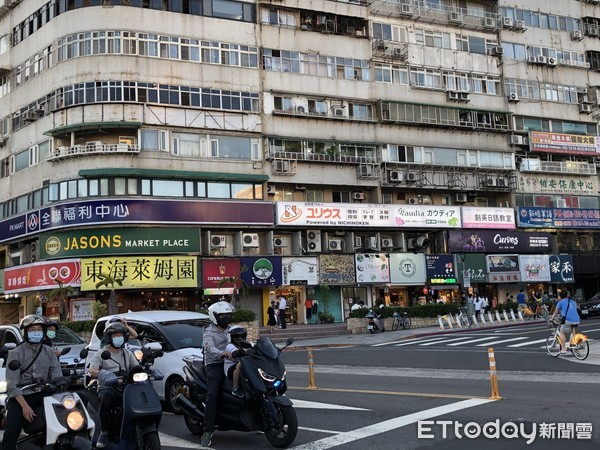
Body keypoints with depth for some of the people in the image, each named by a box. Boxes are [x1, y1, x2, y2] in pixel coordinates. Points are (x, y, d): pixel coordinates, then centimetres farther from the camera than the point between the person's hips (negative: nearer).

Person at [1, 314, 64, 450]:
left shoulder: (48, 352, 12)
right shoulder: (16, 353, 1)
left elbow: (58, 378, 5)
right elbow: (12, 384, -8)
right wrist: (25, 406, -20)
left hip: (42, 393, 3)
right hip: (20, 395, -3)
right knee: (11, 432, -22)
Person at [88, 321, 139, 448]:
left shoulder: (127, 353, 22)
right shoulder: (101, 354, 8)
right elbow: (92, 371, -8)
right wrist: (101, 373, -31)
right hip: (107, 387, -3)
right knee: (106, 398, -38)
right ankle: (104, 433, -24)